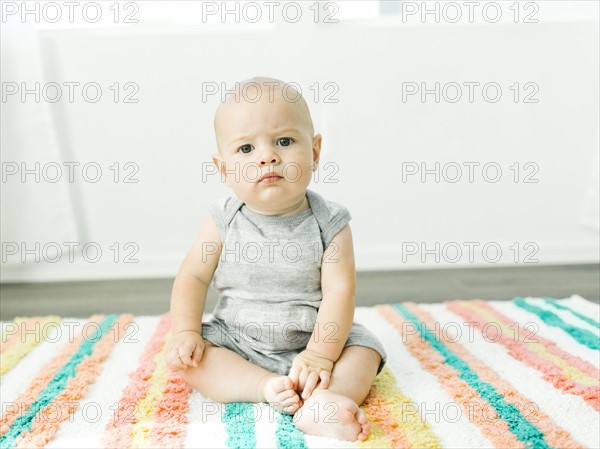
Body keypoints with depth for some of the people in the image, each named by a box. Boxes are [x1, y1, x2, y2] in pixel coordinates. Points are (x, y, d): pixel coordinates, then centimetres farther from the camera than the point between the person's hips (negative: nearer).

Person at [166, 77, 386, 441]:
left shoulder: (328, 223, -14)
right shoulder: (225, 221, -10)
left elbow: (340, 291, -17)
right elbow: (193, 276, -4)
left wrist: (319, 355, -25)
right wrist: (186, 333, -16)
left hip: (312, 340, -1)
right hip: (236, 343, 1)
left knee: (365, 352, -18)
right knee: (185, 358, -17)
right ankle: (271, 387, -27)